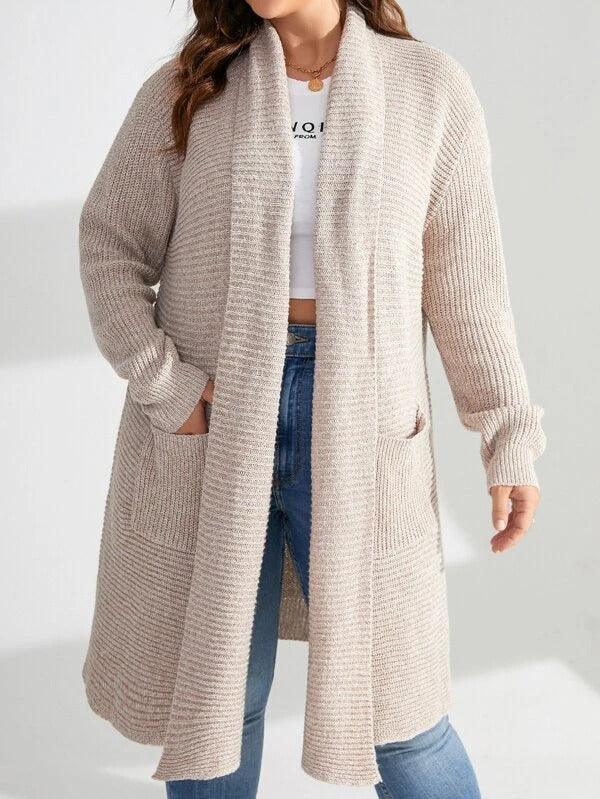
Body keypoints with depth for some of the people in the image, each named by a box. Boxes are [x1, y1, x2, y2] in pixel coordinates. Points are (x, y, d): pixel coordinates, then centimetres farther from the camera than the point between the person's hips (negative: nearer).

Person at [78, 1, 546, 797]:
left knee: (390, 700, 7)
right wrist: (162, 385, -11)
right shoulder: (188, 88, 0)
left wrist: (512, 441, -3)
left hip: (353, 430, -1)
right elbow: (112, 245, 3)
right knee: (209, 683, 13)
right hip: (211, 423, 1)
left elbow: (467, 277, 0)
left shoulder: (430, 89, -1)